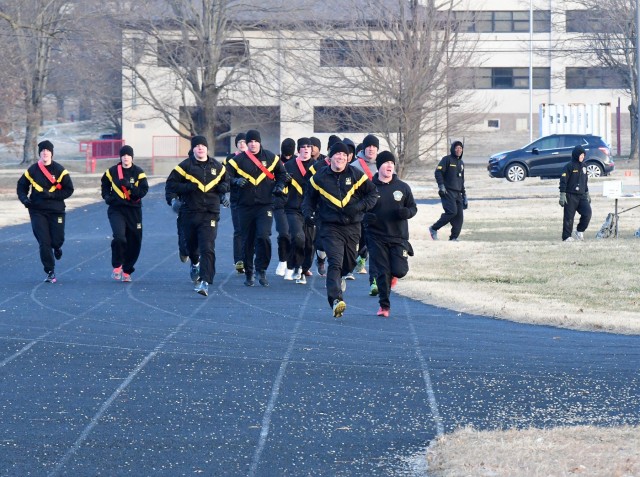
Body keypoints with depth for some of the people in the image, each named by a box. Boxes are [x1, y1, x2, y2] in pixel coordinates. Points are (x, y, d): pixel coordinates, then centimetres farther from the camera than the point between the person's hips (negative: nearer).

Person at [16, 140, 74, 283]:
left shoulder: (59, 170, -2)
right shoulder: (32, 170, 3)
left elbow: (69, 189, -3)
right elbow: (21, 186, 15)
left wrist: (52, 195, -16)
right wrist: (24, 199, -5)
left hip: (56, 211, -1)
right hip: (37, 211, 1)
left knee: (57, 239, -2)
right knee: (43, 242, -6)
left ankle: (56, 247, 38)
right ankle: (50, 273, 3)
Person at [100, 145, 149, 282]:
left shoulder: (138, 173, 0)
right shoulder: (112, 171, 4)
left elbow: (143, 190, -9)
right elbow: (104, 184, 23)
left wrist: (130, 186, -24)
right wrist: (106, 196, 7)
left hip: (134, 210, 1)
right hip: (116, 209, -1)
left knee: (134, 242, 4)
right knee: (119, 237, -22)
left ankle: (127, 271, 22)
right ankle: (117, 266, -2)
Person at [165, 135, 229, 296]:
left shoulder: (217, 167, 9)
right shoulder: (185, 166, 0)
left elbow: (226, 181, 25)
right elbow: (170, 185, -2)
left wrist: (223, 187, 1)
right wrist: (187, 188, -17)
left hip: (210, 215, 0)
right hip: (190, 213, 0)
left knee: (208, 248, -14)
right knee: (191, 245, 18)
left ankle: (204, 281, -20)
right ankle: (195, 264, 52)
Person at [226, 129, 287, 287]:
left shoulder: (270, 157, 5)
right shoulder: (238, 160, 2)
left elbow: (281, 173, 20)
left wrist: (279, 185, 3)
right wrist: (236, 181, -18)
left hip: (265, 205, -1)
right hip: (246, 206, 1)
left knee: (264, 237, -17)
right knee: (247, 241, 5)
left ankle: (261, 271, -5)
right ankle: (249, 273, 18)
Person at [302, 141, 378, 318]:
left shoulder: (356, 175, 1)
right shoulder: (320, 177, 2)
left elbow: (373, 194, 5)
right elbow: (309, 197, 16)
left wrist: (359, 207, -11)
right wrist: (308, 213, -2)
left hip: (352, 228, 2)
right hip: (330, 227, -2)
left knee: (349, 263, 14)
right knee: (335, 262, -19)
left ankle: (337, 278, 49)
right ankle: (335, 300, -27)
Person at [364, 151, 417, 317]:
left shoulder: (402, 187, 5)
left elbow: (413, 207, 11)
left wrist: (406, 212, -13)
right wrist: (365, 218, -17)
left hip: (399, 237, 1)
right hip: (377, 238, -1)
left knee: (399, 270, -8)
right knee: (382, 272, -5)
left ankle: (393, 274, 30)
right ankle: (384, 305, 6)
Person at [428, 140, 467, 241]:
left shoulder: (461, 163, 22)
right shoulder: (447, 159, -1)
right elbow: (438, 172, -12)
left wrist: (464, 196, 25)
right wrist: (441, 185, -24)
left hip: (458, 194, 8)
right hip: (448, 192, -7)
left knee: (459, 216, -2)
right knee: (452, 212, -20)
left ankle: (454, 237, 2)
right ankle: (433, 229, -7)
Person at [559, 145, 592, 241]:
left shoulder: (583, 166, 13)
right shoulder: (569, 166, -9)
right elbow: (563, 181, -11)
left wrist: (587, 194, 26)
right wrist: (562, 195, -15)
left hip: (582, 195, 6)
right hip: (571, 196, -6)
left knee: (587, 213, -6)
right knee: (569, 217, -3)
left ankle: (579, 231, 11)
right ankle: (567, 236, 5)